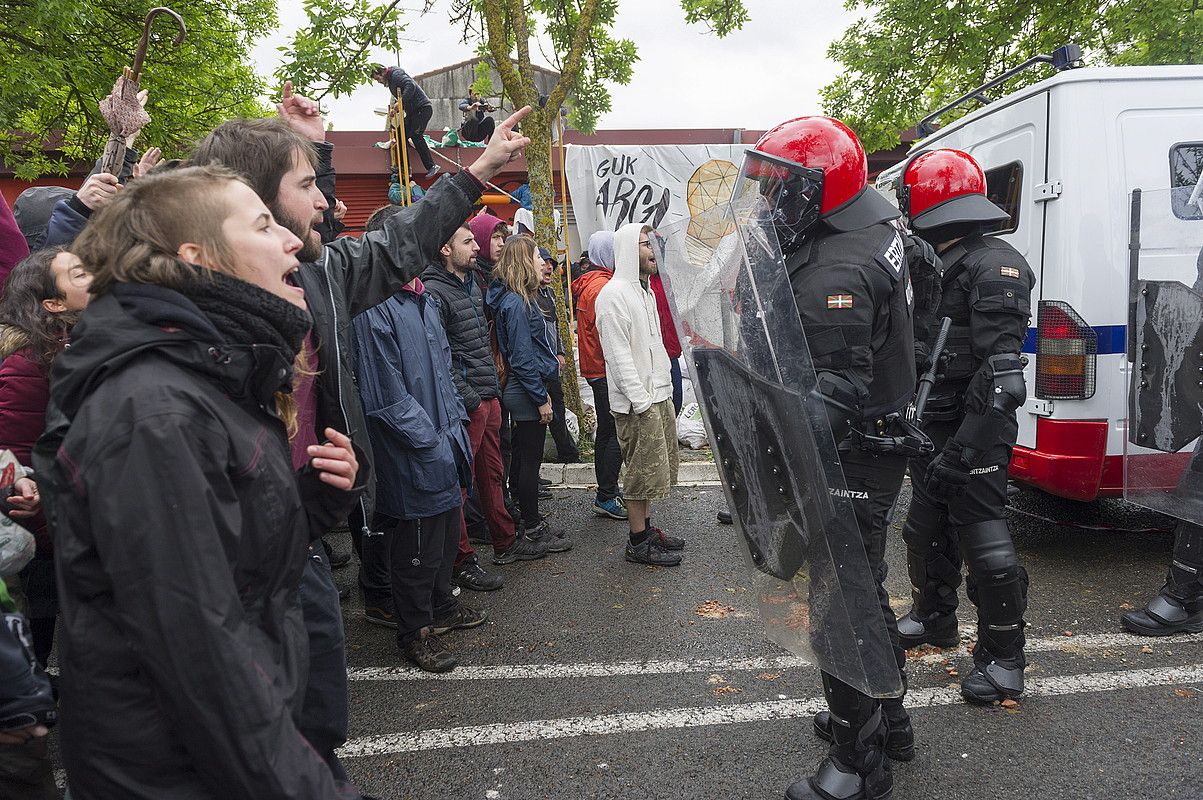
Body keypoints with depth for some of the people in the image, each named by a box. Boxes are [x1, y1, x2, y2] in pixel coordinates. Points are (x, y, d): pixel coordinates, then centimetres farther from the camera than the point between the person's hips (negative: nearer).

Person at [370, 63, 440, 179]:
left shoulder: (396, 74, -12)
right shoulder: (390, 80, 19)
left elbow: (411, 85, -29)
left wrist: (401, 103, -34)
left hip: (423, 108, -10)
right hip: (412, 111, 10)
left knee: (415, 135, -20)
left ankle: (431, 166, -18)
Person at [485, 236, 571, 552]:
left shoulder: (517, 299, 11)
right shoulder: (516, 303, -20)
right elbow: (522, 358, -22)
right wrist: (541, 398, -18)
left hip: (521, 392, 10)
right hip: (527, 394, -10)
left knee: (523, 457, 17)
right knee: (530, 460, -1)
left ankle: (529, 519, 29)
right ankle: (533, 529, 10)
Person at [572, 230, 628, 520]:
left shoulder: (591, 283, 16)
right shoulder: (601, 286, -17)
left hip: (597, 369, 11)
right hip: (606, 370, -11)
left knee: (607, 432, 16)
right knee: (616, 434, -7)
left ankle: (608, 490, 26)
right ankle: (605, 497, -2)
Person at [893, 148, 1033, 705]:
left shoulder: (993, 266, -16)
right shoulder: (932, 266, 13)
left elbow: (1002, 374, -25)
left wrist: (964, 448, -28)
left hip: (975, 434, -10)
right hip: (933, 430, 10)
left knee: (983, 541, -3)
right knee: (926, 529, 20)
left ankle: (1004, 658, 13)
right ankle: (933, 620, 40)